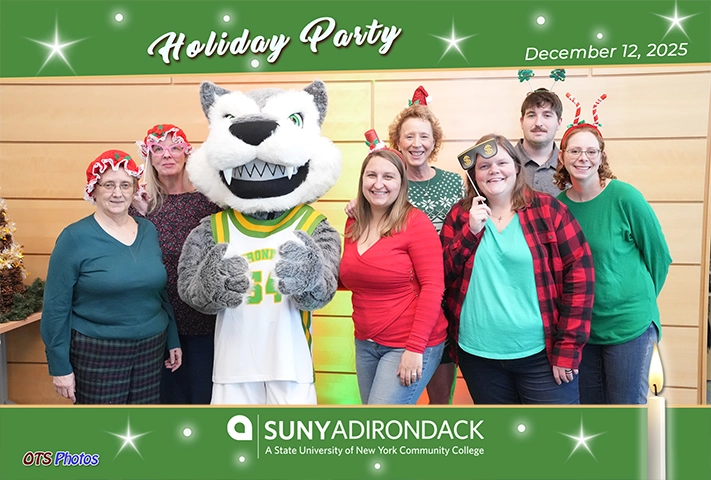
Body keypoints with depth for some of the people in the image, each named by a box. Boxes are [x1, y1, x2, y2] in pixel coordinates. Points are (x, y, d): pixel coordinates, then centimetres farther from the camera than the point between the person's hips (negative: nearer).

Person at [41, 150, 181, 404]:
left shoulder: (148, 230, 4)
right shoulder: (75, 237, -9)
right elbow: (56, 307, -7)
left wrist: (173, 340, 11)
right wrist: (60, 366, -8)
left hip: (151, 349, 4)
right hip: (96, 353, -4)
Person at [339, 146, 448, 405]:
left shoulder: (415, 222, -13)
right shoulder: (354, 224, 6)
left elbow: (433, 286, -16)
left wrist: (415, 347, -19)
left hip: (410, 346, -6)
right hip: (365, 344, 6)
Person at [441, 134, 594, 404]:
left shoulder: (546, 209, -3)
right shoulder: (460, 216, 5)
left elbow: (580, 274, -6)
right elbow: (441, 276, -1)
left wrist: (568, 348, -10)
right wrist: (470, 230, -13)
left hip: (541, 355, -2)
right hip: (478, 356, 3)